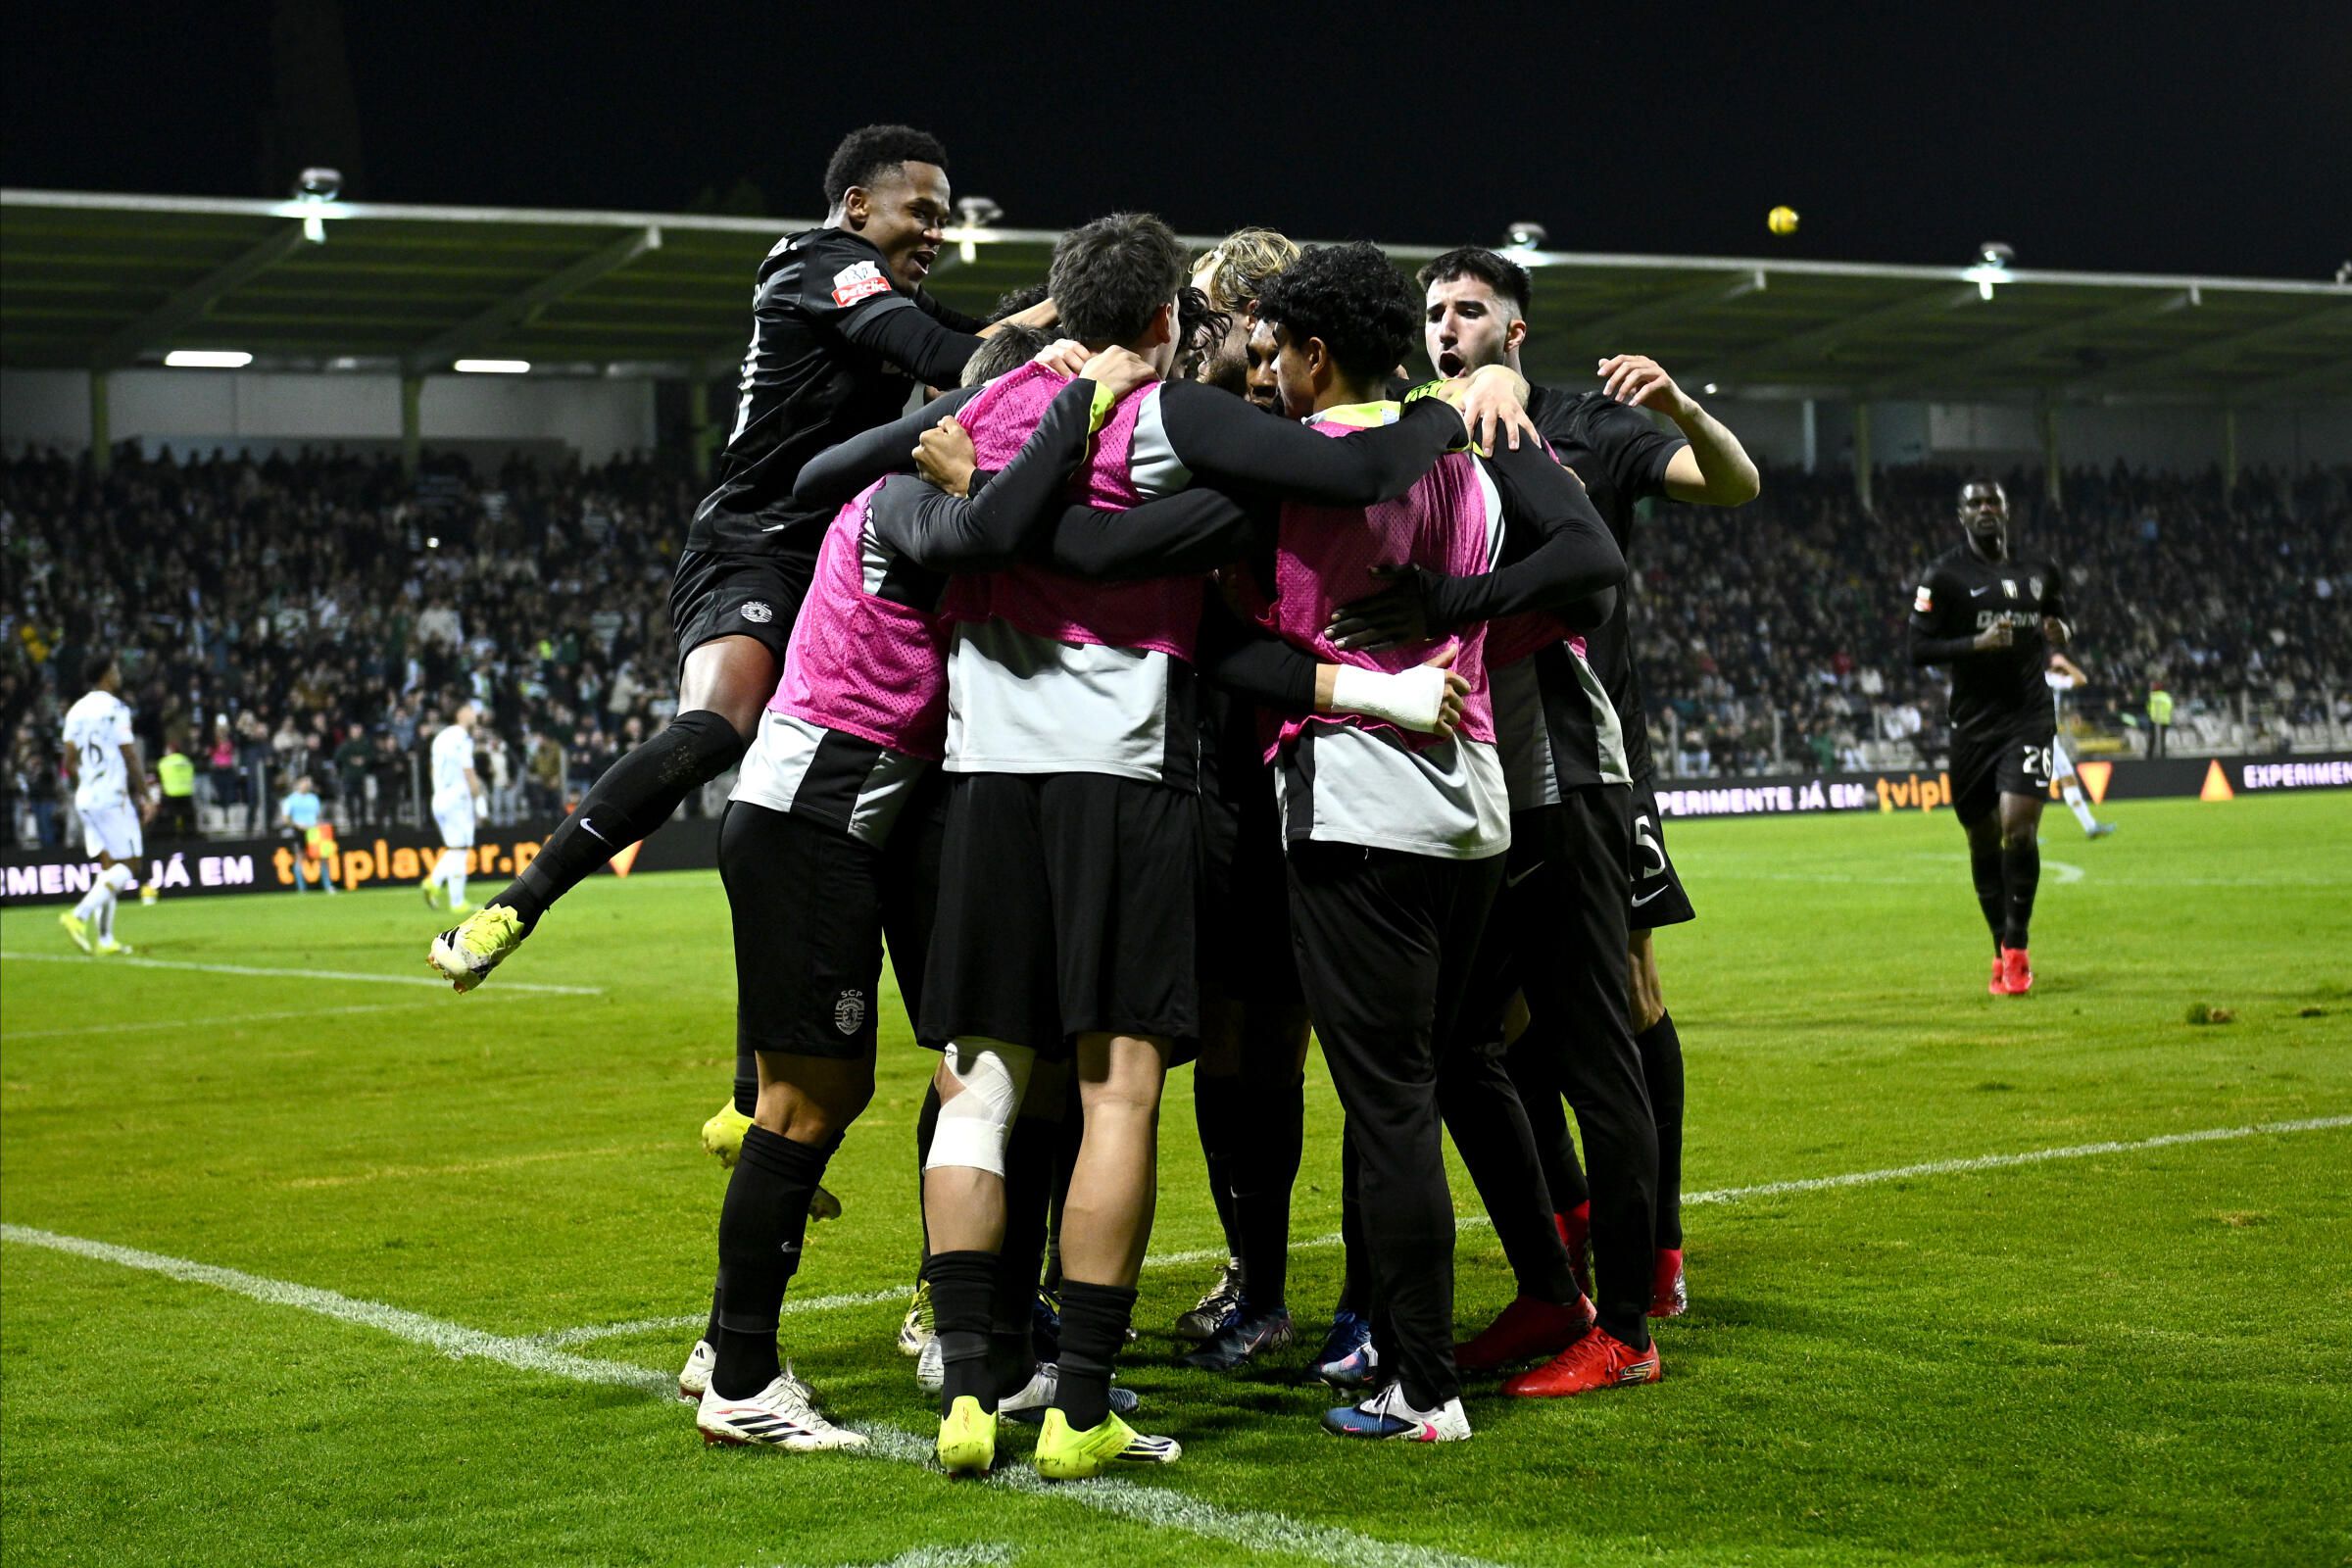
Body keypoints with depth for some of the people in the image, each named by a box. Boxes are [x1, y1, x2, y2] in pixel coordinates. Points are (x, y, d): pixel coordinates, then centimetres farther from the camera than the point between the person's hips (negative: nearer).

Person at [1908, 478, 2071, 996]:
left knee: (2018, 827, -15)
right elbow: (1918, 649, -7)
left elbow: (2059, 620, 27)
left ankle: (2016, 949, -3)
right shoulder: (1943, 575, -2)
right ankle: (2002, 952, 22)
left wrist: (2061, 633, 3)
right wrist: (1976, 644, -20)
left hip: (2027, 717, 1)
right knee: (1983, 841, 7)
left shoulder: (2039, 572, 10)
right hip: (1972, 725, -1)